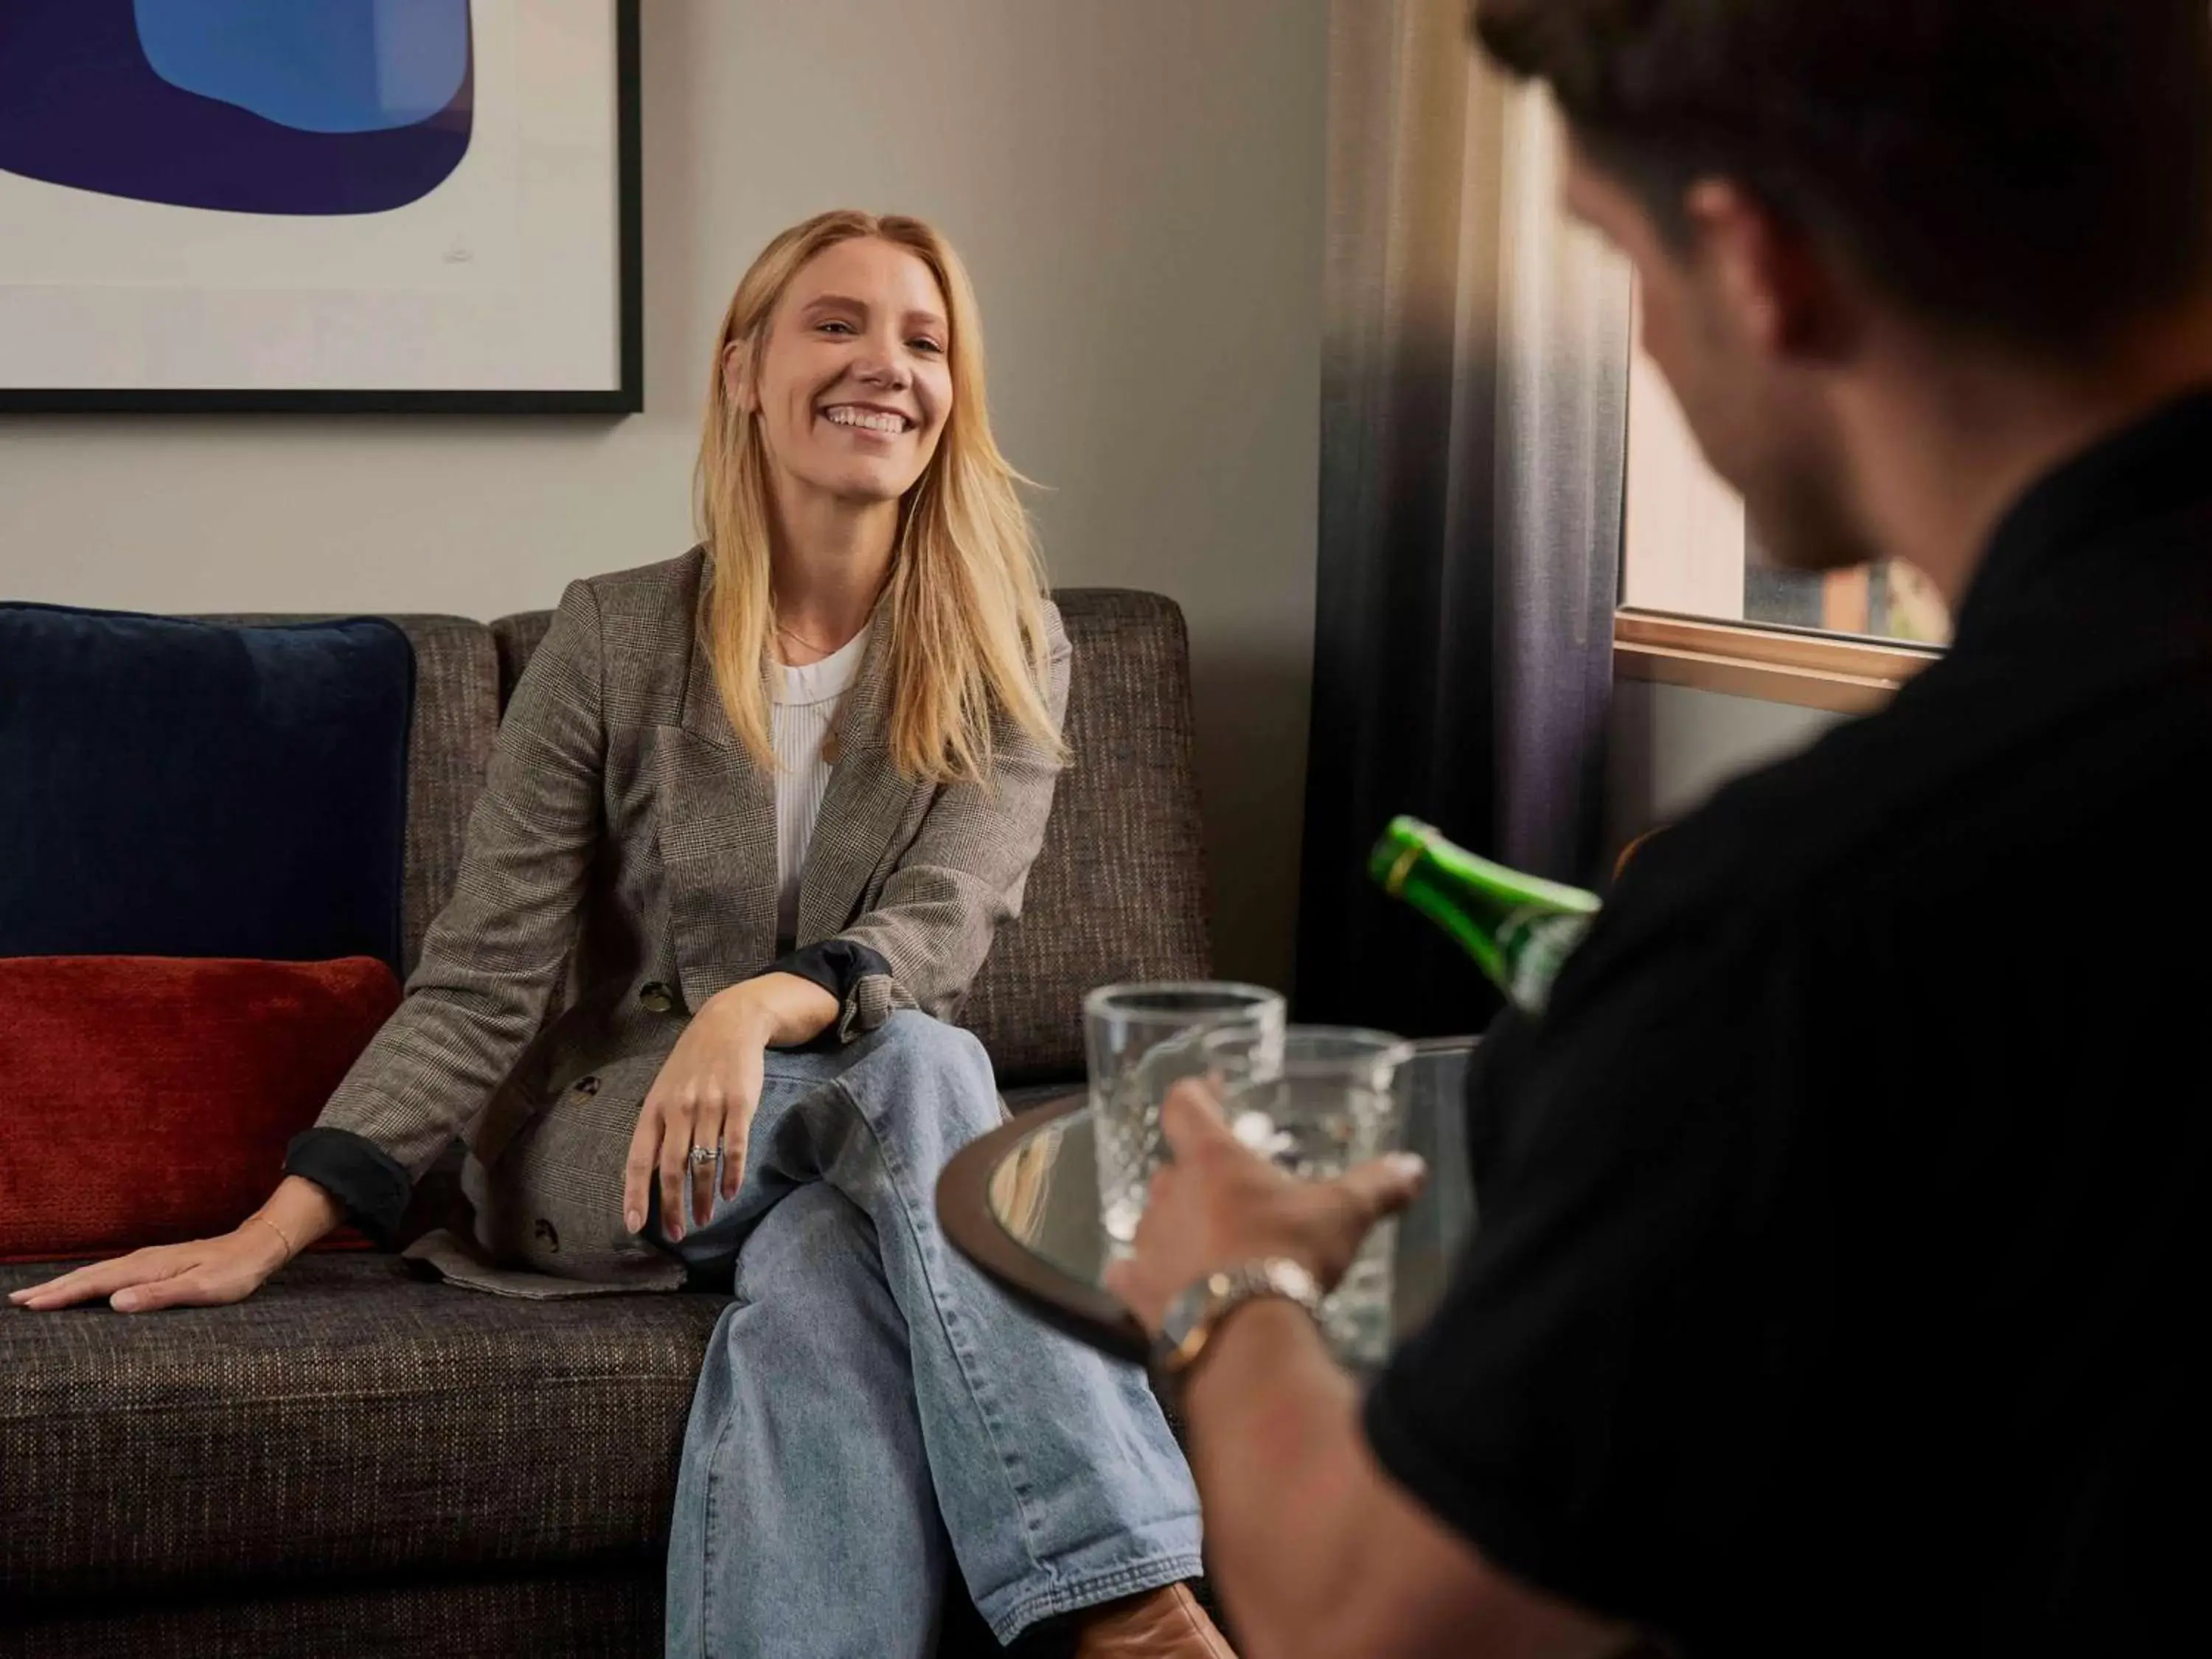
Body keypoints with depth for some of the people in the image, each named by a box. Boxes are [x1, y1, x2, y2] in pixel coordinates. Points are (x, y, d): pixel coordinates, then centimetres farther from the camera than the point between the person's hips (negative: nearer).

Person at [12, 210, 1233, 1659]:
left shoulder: (1007, 655, 1)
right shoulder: (617, 639, -2)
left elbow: (938, 934, -12)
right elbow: (480, 983, -4)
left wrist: (762, 1005, -36)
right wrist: (265, 1238, -13)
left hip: (840, 1156, 1)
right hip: (594, 1155, -1)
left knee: (827, 1293, -36)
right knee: (920, 1066, -32)